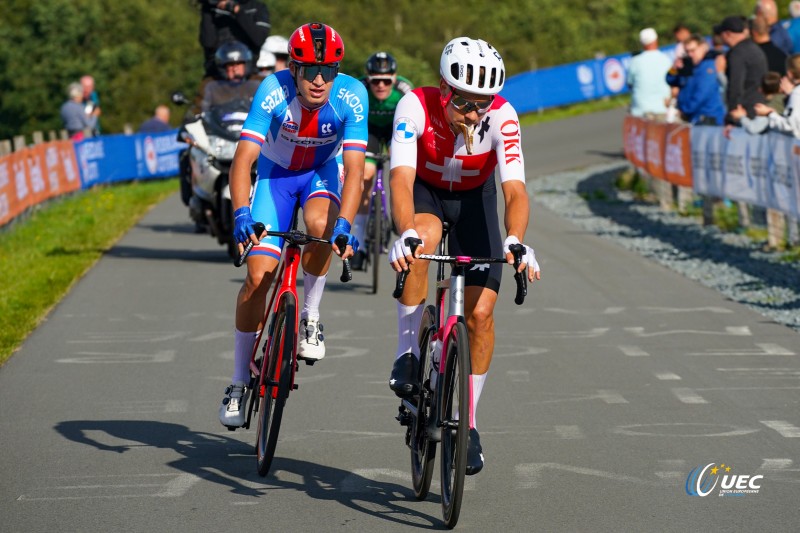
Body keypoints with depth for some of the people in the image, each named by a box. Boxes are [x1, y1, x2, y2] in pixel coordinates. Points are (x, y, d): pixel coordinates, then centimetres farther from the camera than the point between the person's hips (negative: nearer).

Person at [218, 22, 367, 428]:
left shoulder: (351, 96, -29)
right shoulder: (274, 91, -31)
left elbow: (354, 167, -33)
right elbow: (244, 156, -36)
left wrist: (344, 225, -47)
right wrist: (242, 213, -51)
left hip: (323, 172, 0)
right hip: (276, 172, 0)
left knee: (320, 224, -35)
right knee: (258, 275, -10)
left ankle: (310, 318, -10)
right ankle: (239, 382, 4)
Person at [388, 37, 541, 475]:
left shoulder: (501, 117, -31)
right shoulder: (415, 106, -33)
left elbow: (515, 190, -38)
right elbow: (402, 178, -42)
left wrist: (516, 242, -57)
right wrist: (405, 234, -60)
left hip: (474, 199, 1)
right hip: (424, 192, -1)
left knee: (481, 313, -8)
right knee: (424, 238, -37)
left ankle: (467, 422, 10)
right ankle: (407, 352, -20)